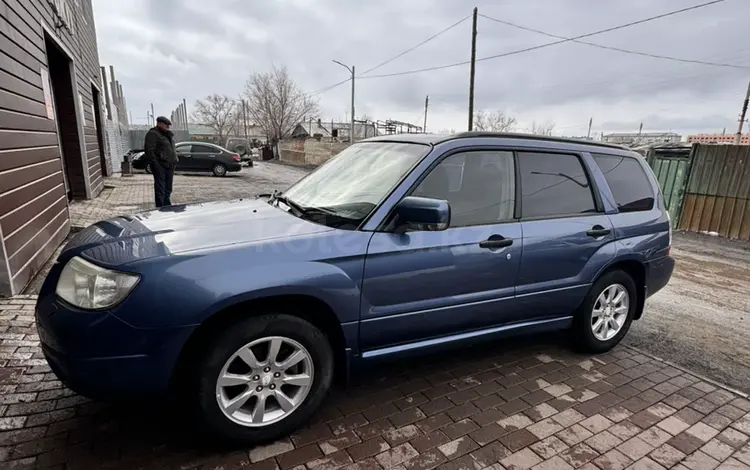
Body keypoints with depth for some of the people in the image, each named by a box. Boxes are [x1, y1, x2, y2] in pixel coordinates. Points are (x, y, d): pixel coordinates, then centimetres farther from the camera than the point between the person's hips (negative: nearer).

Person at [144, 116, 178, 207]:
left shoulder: (168, 134, 20)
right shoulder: (153, 134, -6)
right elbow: (149, 150, -14)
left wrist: (174, 162, 12)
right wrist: (155, 164, -19)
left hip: (169, 166, 8)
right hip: (160, 166, -8)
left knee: (168, 189, 14)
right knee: (160, 189, -6)